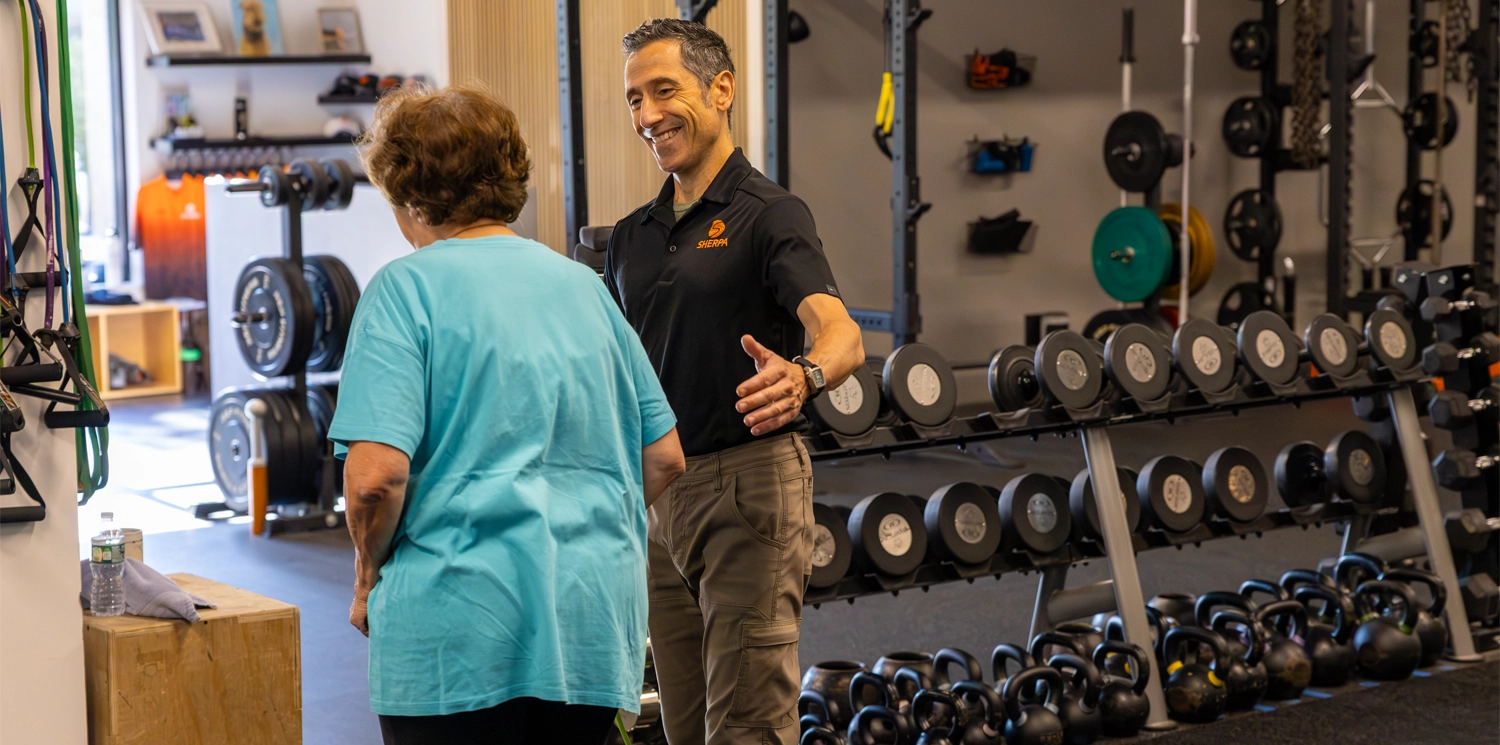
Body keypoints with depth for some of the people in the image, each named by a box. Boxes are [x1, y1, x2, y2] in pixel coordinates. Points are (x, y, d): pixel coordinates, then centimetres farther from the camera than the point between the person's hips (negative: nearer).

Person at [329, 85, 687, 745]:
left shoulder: (406, 288, -6)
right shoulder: (581, 284, 12)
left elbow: (376, 476, -16)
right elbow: (664, 458, 13)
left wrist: (368, 580, 1)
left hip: (462, 625, -5)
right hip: (596, 620, 6)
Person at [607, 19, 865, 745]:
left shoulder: (768, 214, -9)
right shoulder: (631, 236, 13)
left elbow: (840, 333, -25)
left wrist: (803, 376, -46)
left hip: (750, 481, -7)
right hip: (657, 495, 7)